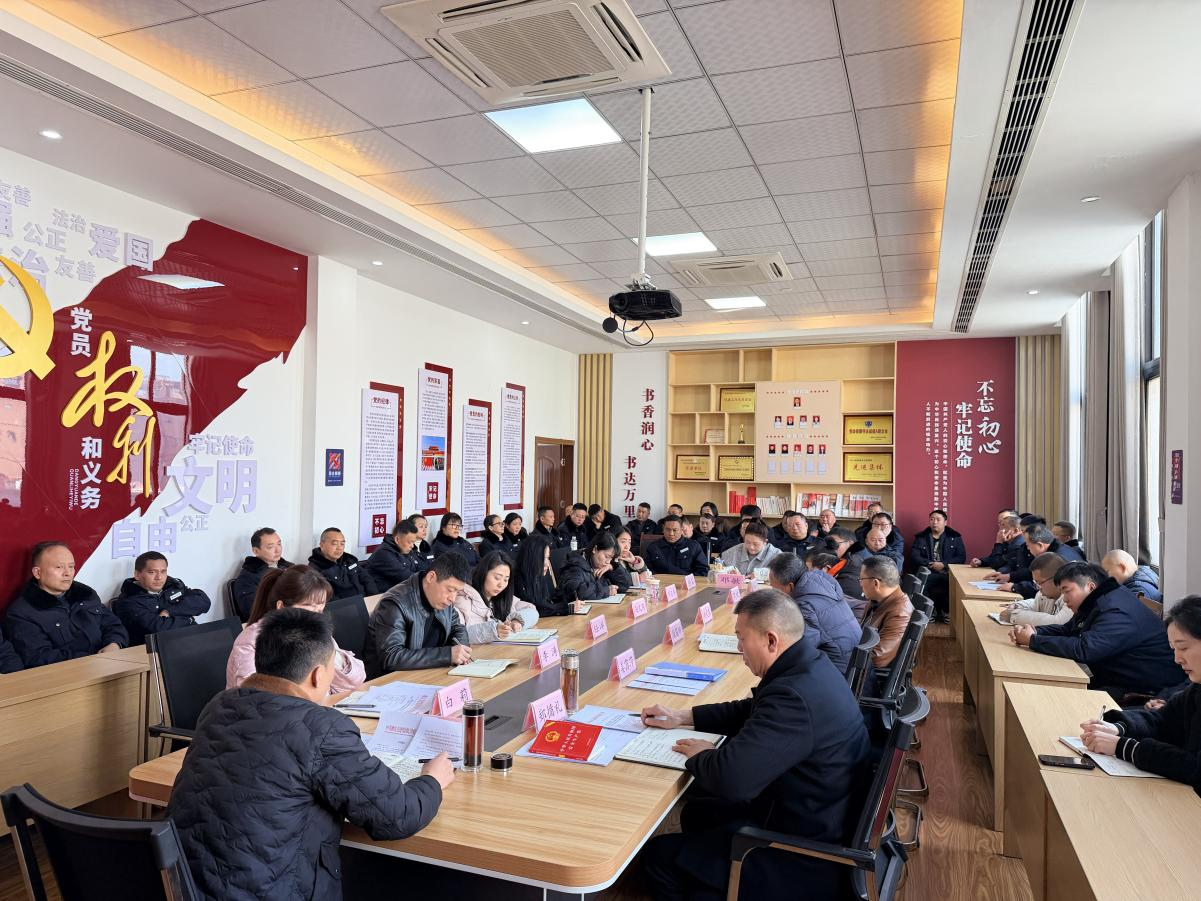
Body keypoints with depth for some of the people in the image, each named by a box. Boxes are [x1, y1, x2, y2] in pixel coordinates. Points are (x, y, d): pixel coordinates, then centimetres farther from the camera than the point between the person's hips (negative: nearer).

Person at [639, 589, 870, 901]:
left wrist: (700, 756, -13)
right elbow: (751, 711, 14)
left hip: (803, 860, -9)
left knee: (657, 856, 1)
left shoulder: (795, 696, -33)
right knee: (698, 809, 24)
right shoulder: (810, 665, -2)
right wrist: (683, 717, 10)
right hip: (817, 818, 9)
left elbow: (729, 777, -35)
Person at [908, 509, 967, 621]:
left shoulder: (955, 537, 12)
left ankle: (946, 611, -7)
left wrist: (943, 564, -11)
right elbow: (914, 556, 5)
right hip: (927, 573, 0)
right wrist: (929, 564, -12)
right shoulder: (920, 537, 14)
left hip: (948, 573, 0)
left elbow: (962, 557, 3)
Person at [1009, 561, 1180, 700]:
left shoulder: (1117, 612, -24)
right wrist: (1035, 631, -7)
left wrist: (1033, 640, -25)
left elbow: (1083, 650, -34)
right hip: (1115, 679, 10)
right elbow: (1066, 630, 14)